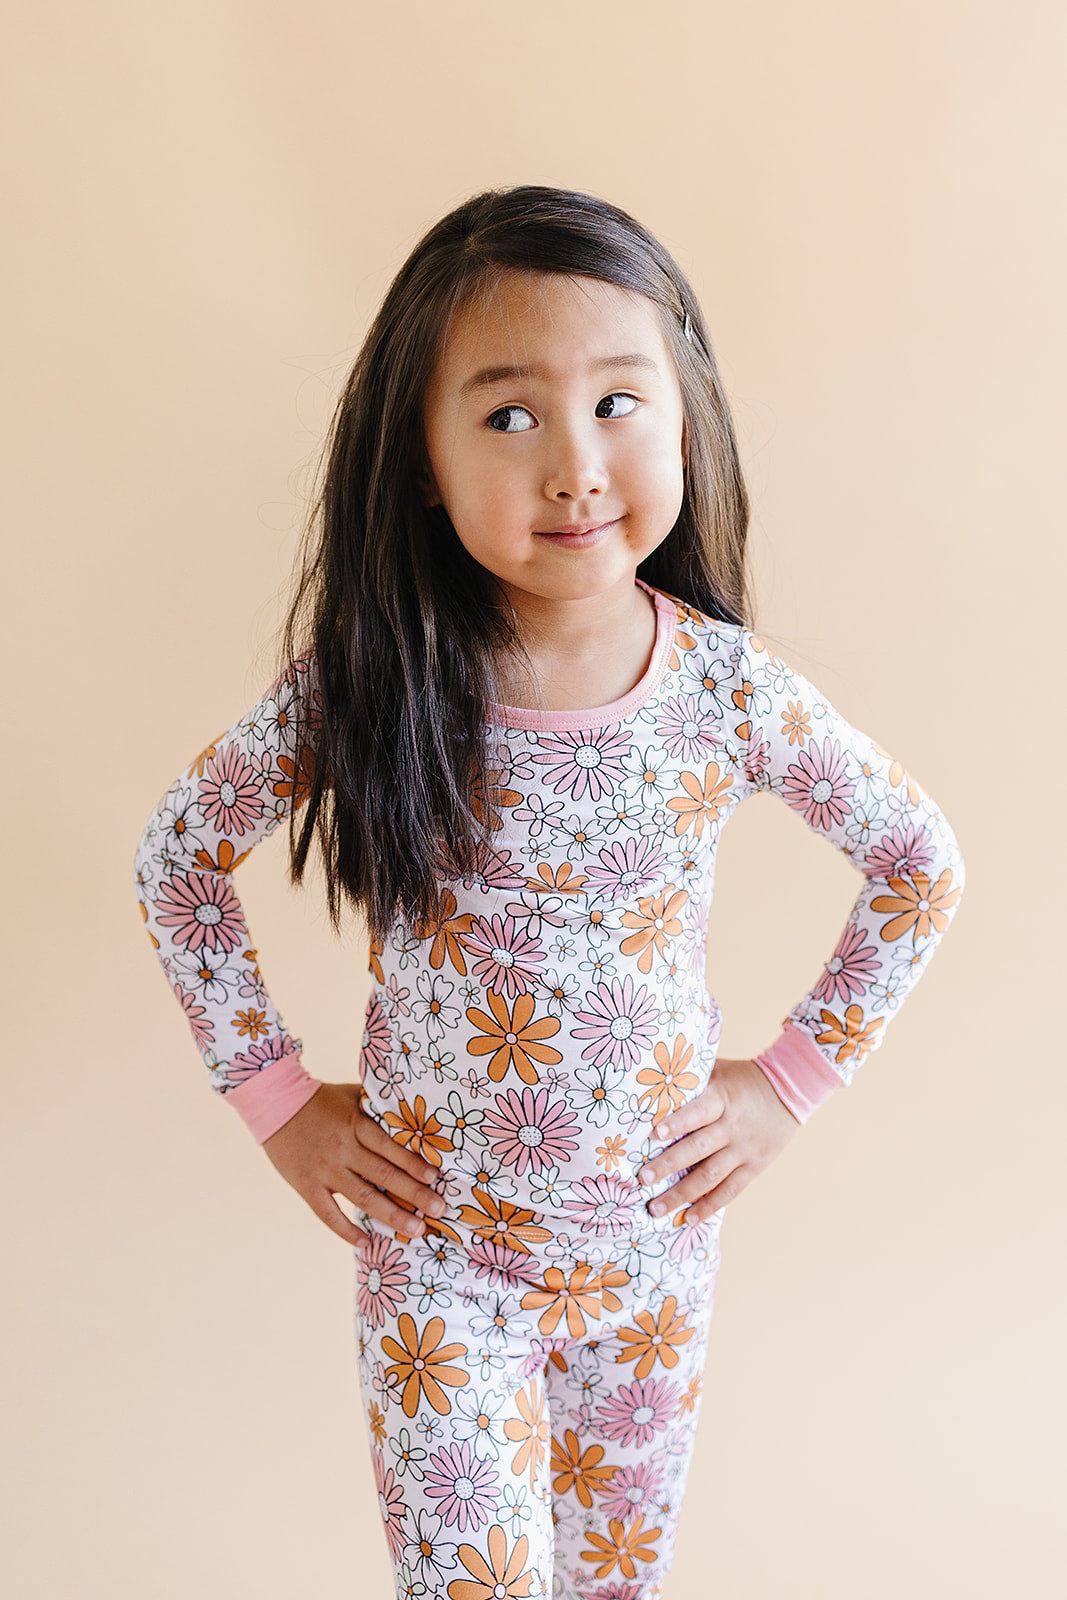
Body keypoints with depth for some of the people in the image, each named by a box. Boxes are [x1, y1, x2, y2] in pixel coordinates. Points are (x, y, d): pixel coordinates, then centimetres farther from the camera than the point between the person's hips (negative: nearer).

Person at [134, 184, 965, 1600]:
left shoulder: (728, 688, -15)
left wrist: (793, 1080, -3)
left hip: (654, 1228, 2)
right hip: (436, 1234, -1)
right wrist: (275, 1096, -5)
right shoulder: (363, 683, -18)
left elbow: (921, 863, 0)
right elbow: (178, 852, -3)